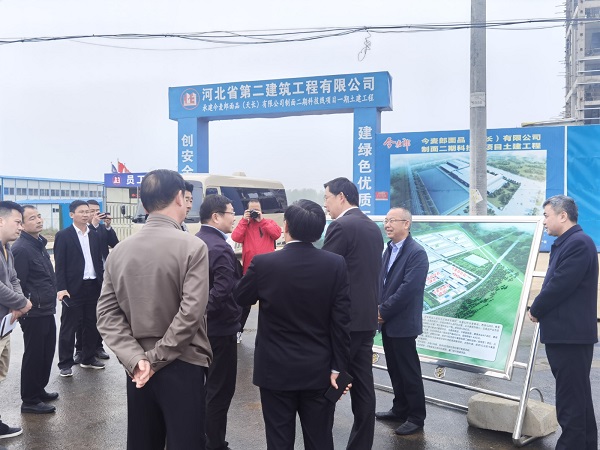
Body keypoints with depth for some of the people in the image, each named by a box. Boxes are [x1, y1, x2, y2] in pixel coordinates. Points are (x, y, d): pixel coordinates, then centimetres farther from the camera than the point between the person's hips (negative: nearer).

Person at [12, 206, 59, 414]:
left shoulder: (40, 244, 12)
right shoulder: (21, 249, -17)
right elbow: (17, 283, -18)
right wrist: (25, 307, -14)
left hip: (46, 310, 9)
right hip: (34, 312, -9)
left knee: (46, 353, 17)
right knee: (34, 355, 2)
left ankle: (39, 390, 31)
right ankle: (30, 401, 13)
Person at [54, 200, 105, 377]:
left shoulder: (95, 235, 12)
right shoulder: (63, 235, -3)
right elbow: (59, 264, -7)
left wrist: (102, 283, 7)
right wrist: (61, 288, -16)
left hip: (93, 286, 5)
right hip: (74, 288, -5)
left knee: (92, 324, 12)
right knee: (69, 326, 1)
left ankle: (88, 358, 24)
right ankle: (65, 363, 9)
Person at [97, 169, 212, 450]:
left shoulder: (120, 251, 3)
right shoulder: (192, 247, -12)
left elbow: (107, 314, -2)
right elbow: (190, 313, -19)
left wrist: (136, 358, -8)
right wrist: (156, 358, -12)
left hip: (138, 369, 5)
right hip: (182, 365, -5)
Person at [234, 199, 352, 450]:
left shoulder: (263, 263, -13)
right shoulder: (336, 264, -10)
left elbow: (241, 298, 5)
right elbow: (341, 321, -8)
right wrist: (339, 367, -1)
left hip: (276, 369, -1)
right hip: (319, 370, 1)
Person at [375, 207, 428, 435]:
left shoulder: (417, 253, -16)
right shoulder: (389, 249, 11)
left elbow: (408, 289, -22)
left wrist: (383, 311, -16)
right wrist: (378, 309, -1)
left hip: (402, 323, -8)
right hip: (387, 322, 8)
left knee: (409, 372, 3)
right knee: (394, 370, 17)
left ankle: (416, 417, 15)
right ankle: (400, 409, 31)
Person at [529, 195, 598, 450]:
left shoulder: (578, 243, -17)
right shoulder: (565, 243, 15)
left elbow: (559, 286, -22)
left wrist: (535, 310, -8)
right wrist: (540, 309, 2)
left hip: (571, 334, -11)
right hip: (564, 332, 11)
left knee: (570, 399, -4)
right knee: (578, 395, 19)